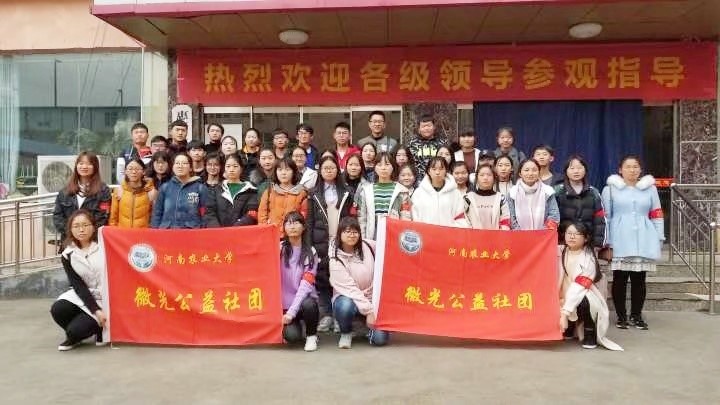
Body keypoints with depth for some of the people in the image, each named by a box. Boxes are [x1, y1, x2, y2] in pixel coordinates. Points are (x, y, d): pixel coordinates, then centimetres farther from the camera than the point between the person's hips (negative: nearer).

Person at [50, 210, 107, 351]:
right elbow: (79, 286, -9)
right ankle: (74, 336, 7)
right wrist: (96, 311, -20)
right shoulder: (68, 255, -2)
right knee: (57, 309, -24)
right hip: (82, 296, 4)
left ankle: (99, 328, 12)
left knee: (76, 330, -21)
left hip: (105, 299, -4)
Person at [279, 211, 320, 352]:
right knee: (292, 336, -24)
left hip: (303, 300, 0)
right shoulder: (279, 248, 0)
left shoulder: (310, 252, -4)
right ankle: (290, 326, 13)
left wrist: (292, 312, -21)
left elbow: (306, 284, -13)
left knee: (308, 305, -34)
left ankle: (311, 335, -5)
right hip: (285, 303, 0)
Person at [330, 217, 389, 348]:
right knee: (345, 307, -39)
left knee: (380, 338, -18)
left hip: (372, 299, 2)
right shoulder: (336, 261, -15)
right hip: (348, 298, -2)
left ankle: (366, 325, 18)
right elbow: (350, 288, -21)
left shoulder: (369, 246, -4)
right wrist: (369, 311, -24)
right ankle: (346, 333, -5)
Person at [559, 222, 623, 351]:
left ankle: (590, 334, -7)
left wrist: (564, 313, -34)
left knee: (582, 300, -36)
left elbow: (578, 288, -28)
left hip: (589, 300, -6)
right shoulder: (561, 252, -2)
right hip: (566, 299, 6)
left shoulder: (588, 259, -20)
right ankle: (570, 327, 16)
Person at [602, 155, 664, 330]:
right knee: (620, 280, 1)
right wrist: (605, 242, -2)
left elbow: (656, 215, 12)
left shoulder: (650, 188, 13)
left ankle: (636, 316, 17)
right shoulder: (610, 189, 6)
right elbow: (604, 217, 3)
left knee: (639, 280, 5)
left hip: (644, 243, 2)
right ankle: (621, 316, 11)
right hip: (620, 242, -2)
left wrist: (659, 238, 7)